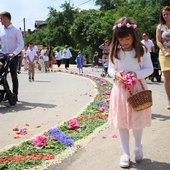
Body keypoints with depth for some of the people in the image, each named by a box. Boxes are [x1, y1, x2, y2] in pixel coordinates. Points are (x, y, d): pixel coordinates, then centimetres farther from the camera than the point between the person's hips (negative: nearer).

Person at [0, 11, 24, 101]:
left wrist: (13, 54, -21)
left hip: (13, 56, -4)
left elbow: (21, 45, -10)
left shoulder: (16, 31, -6)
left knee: (14, 76, 1)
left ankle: (15, 95, 8)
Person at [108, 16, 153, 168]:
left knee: (138, 121, 8)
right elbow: (110, 69, 6)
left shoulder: (142, 50, -6)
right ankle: (126, 153, 17)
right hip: (121, 89, 2)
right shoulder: (115, 52, 0)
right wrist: (115, 74, -17)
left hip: (138, 88, -2)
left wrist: (137, 74, -22)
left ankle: (138, 147, 35)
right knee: (122, 122, 5)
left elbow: (149, 69, -4)